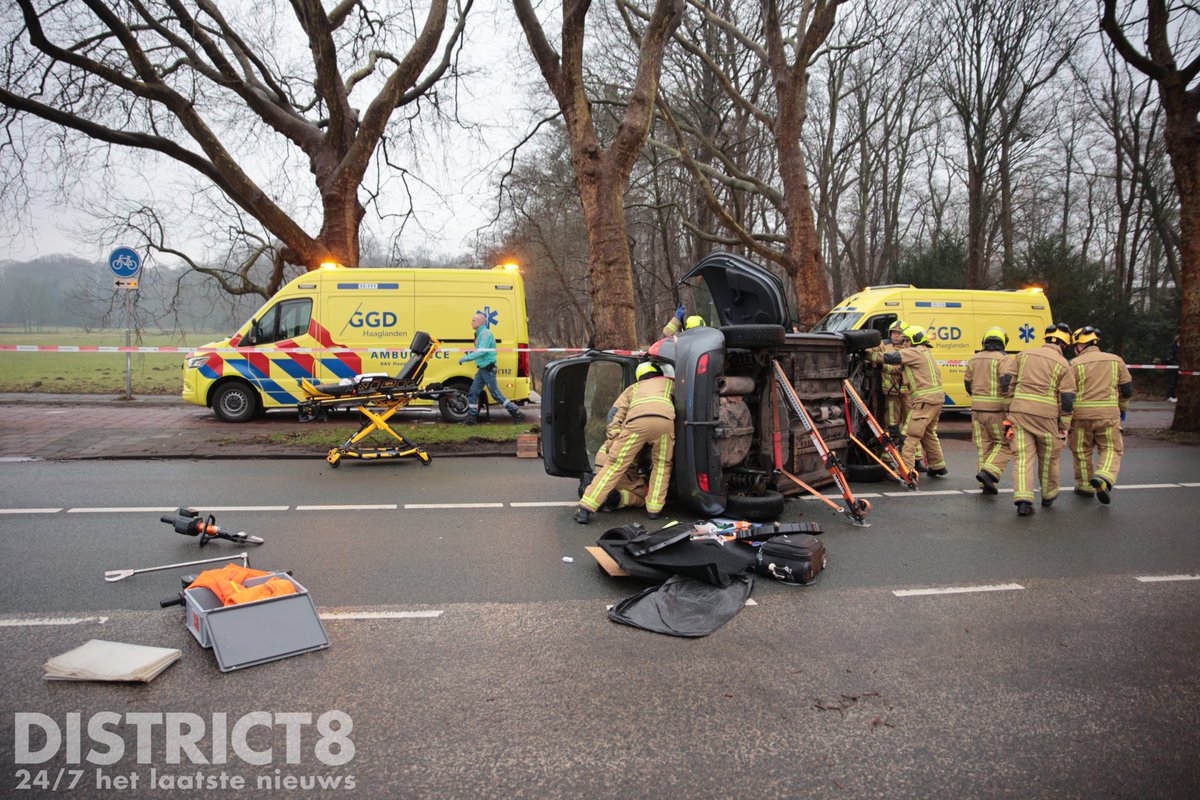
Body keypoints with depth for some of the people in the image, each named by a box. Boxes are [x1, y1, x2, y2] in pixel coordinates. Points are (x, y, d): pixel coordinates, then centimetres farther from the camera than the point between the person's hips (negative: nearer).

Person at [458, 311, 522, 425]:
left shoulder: (485, 333, -16)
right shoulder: (480, 334, 15)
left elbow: (482, 351, -25)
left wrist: (466, 358, -21)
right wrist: (472, 352, 9)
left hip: (488, 368, -10)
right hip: (482, 369, 10)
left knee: (496, 393, -3)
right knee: (473, 392, 6)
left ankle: (515, 411, 7)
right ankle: (472, 417, 9)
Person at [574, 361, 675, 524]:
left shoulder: (634, 387, 39)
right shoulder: (670, 382, 41)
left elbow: (616, 413, 26)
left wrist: (614, 439, 19)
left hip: (637, 420, 0)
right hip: (665, 419, 0)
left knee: (615, 464, 4)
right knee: (662, 464, 22)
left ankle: (585, 509, 1)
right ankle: (654, 509, 14)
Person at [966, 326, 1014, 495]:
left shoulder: (974, 359, 11)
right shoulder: (1003, 359, -9)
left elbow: (967, 384, 17)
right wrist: (1009, 409, -15)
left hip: (977, 409, 6)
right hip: (997, 410, -6)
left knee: (984, 446, 12)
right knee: (1003, 444, 7)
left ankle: (986, 483, 13)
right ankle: (989, 472, -12)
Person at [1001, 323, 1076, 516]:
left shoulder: (1024, 354, 9)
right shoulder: (1063, 365, 0)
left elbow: (1006, 379, 6)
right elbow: (1067, 399, -3)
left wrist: (1010, 406, 16)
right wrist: (1065, 426, 5)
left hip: (1019, 411, 2)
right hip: (1046, 415, -2)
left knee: (1023, 457, 2)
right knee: (1048, 458, 16)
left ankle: (1023, 499, -11)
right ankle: (1048, 496, 33)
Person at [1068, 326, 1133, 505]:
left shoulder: (1075, 364, -3)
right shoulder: (1116, 360, 8)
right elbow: (1127, 389, 12)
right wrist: (1122, 409, 28)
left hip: (1081, 415, -1)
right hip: (1109, 414, 1)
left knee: (1082, 452, 13)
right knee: (1111, 449, 11)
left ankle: (1085, 486, 22)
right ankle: (1103, 479, -14)